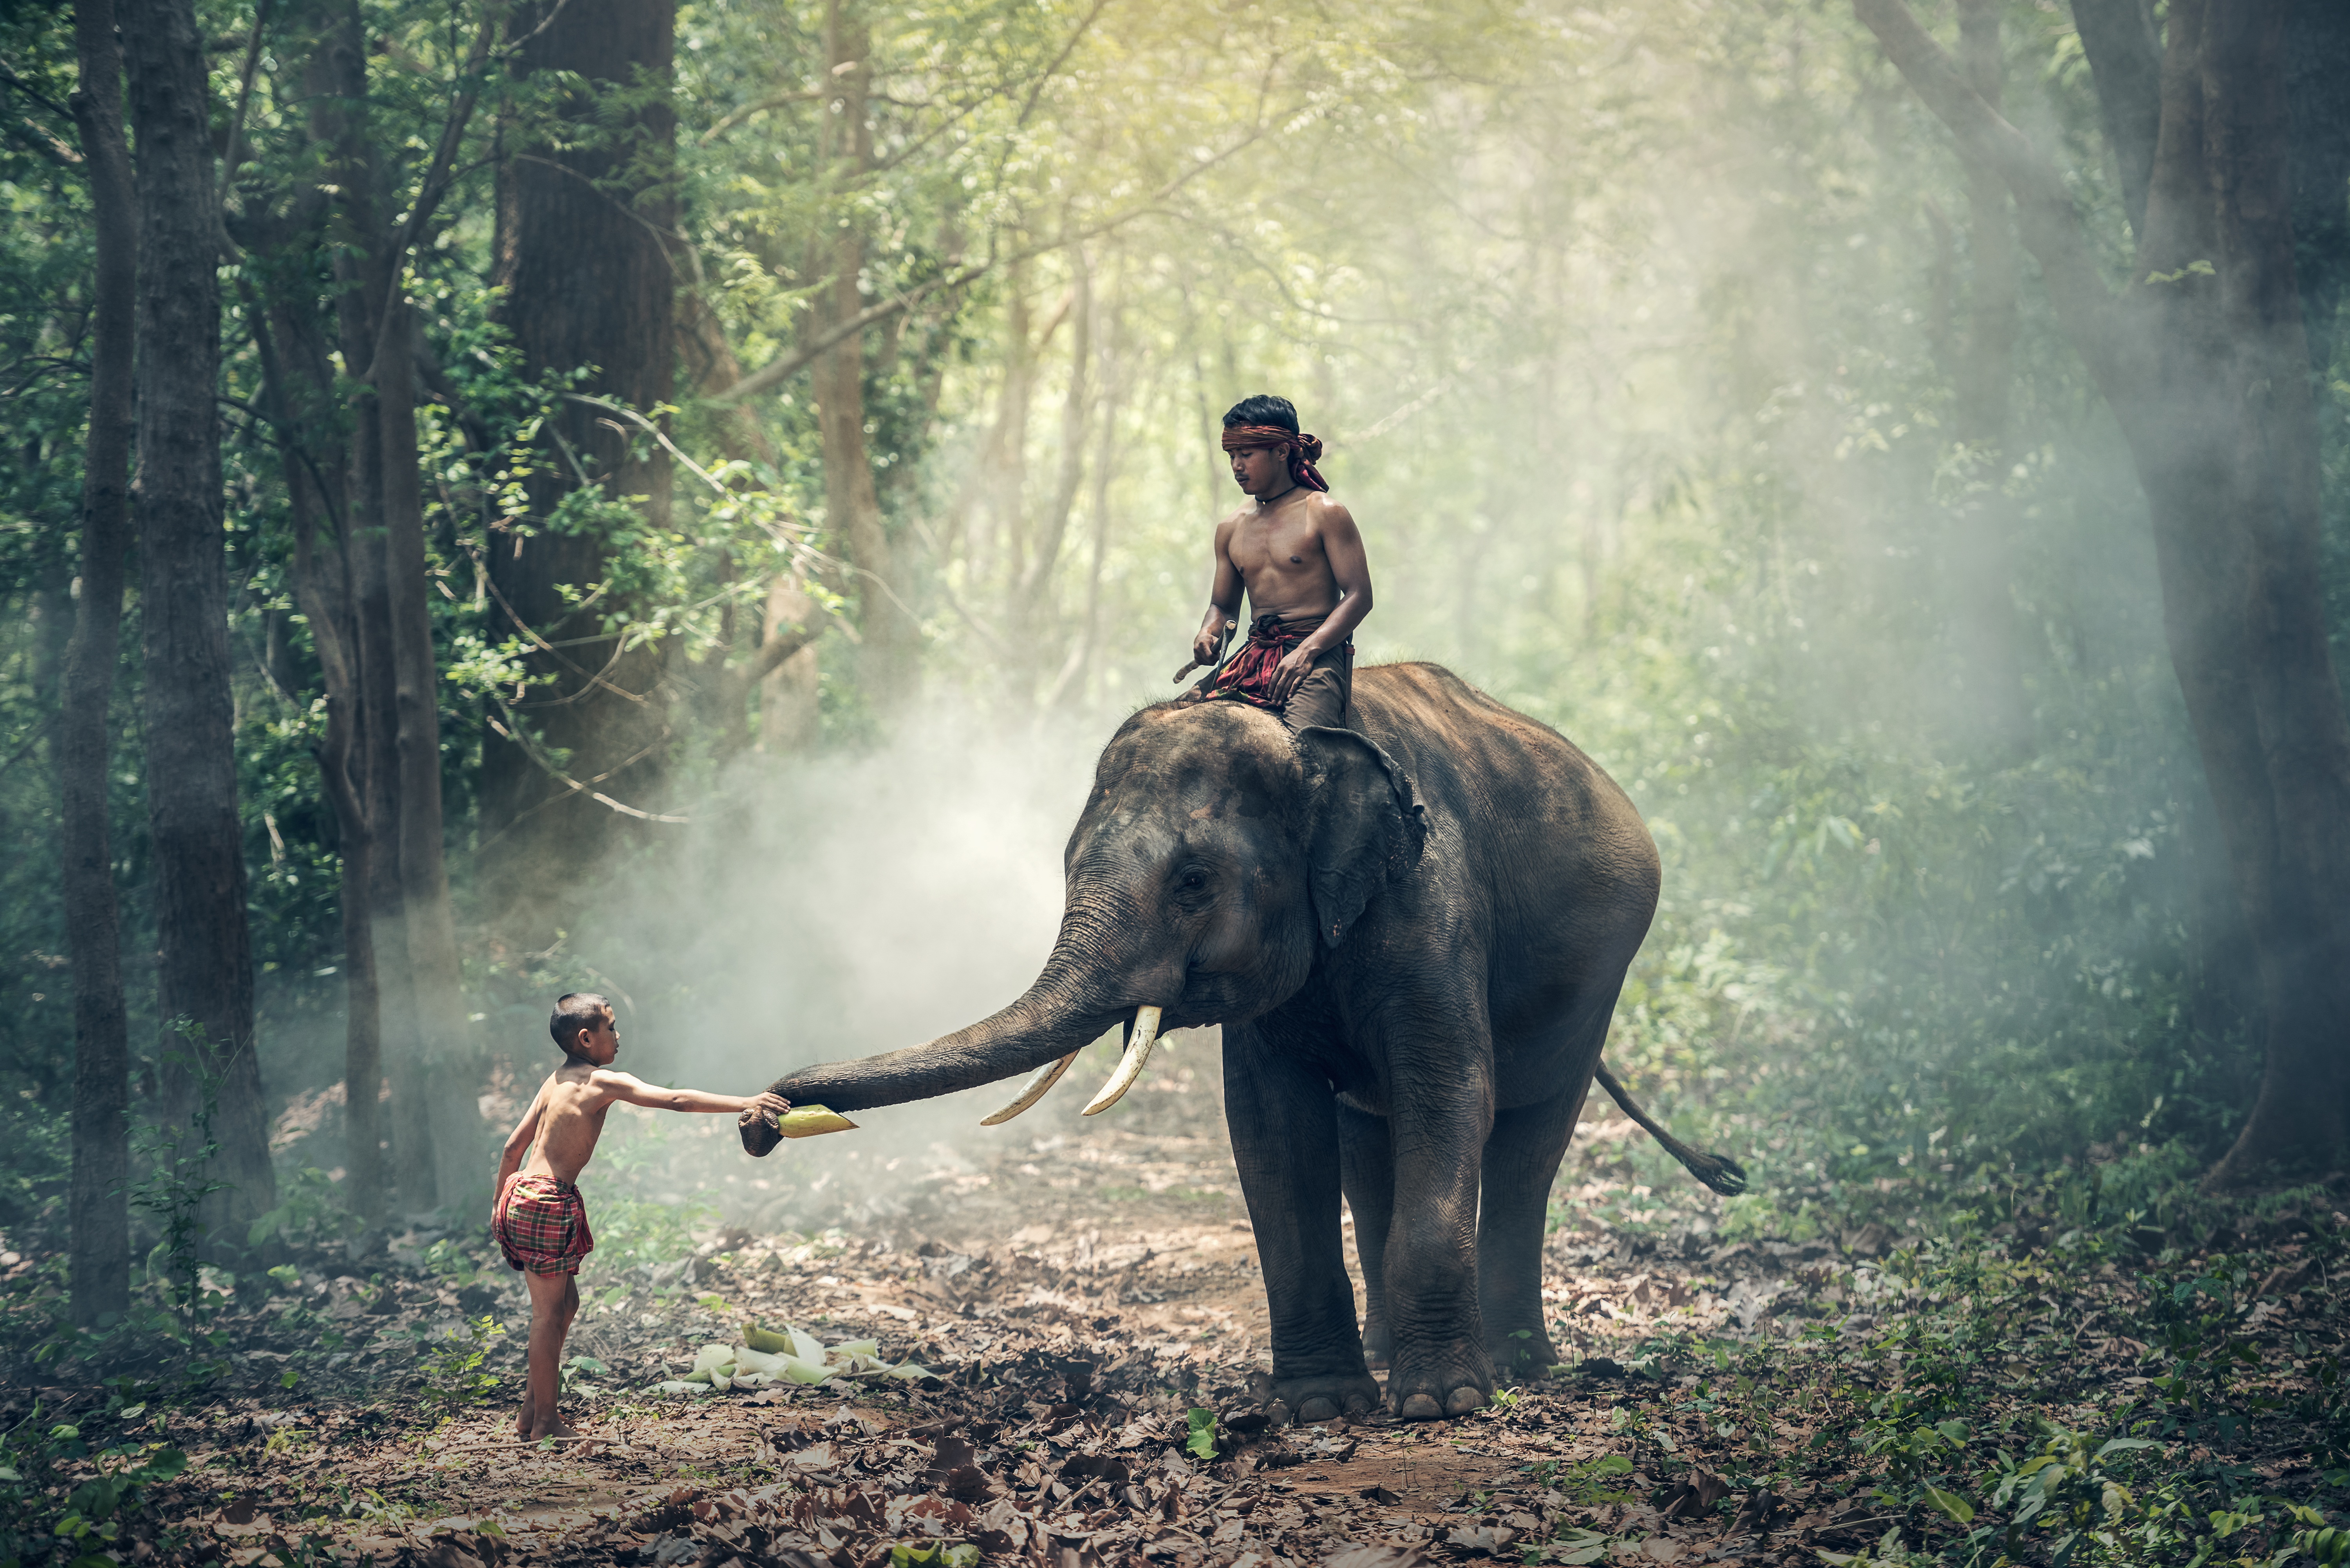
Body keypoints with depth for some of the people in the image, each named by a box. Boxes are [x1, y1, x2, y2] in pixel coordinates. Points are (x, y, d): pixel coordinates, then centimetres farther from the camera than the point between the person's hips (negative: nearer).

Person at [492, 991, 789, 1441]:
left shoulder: (555, 1081, 15)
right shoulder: (604, 1082, -11)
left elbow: (514, 1146, 20)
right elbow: (675, 1099, -19)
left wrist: (501, 1204, 29)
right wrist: (745, 1103, -21)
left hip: (522, 1194, 9)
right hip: (549, 1202, -9)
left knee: (565, 1303, 17)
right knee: (550, 1311, -2)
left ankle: (532, 1411, 22)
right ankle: (546, 1423, 4)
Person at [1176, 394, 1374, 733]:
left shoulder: (1323, 513, -1)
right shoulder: (1231, 529, 16)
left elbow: (1359, 595, -7)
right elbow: (1223, 606, 25)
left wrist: (1306, 652, -20)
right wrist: (1209, 633, -1)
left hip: (1320, 652, -6)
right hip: (1254, 654, 6)